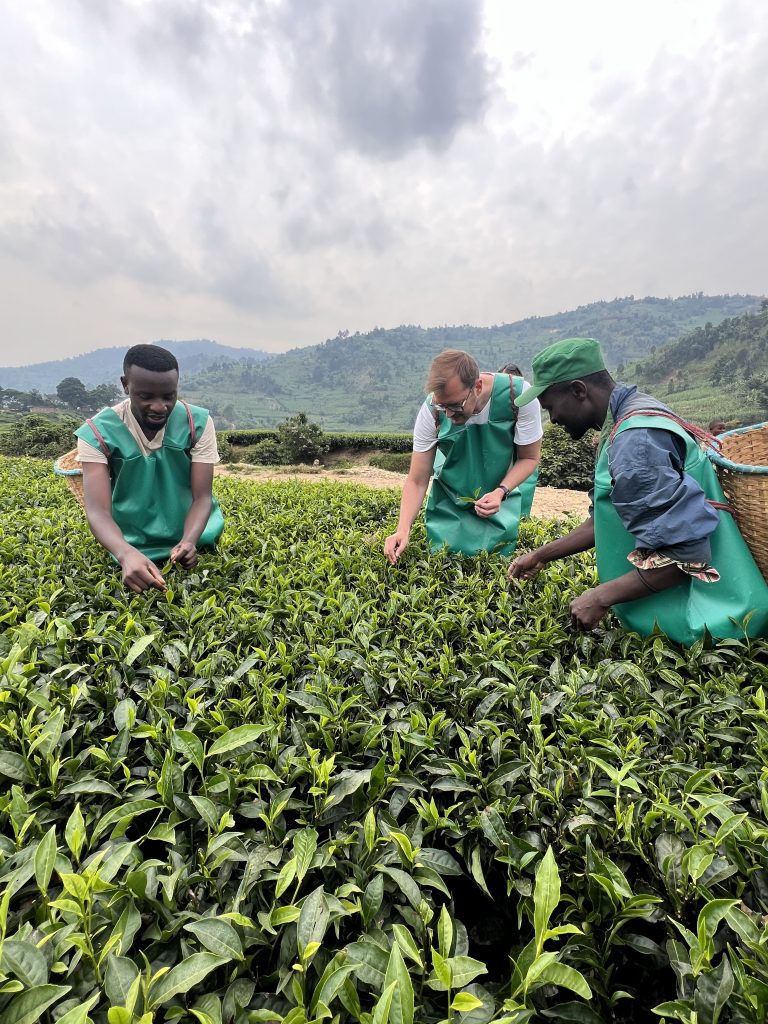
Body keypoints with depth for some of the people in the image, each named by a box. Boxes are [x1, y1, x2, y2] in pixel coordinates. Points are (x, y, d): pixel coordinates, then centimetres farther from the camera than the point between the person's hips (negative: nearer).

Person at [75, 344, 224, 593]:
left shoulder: (198, 424, -11)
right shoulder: (98, 433, -14)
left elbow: (202, 497, -13)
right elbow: (98, 511, -22)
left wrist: (189, 541, -33)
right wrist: (126, 554, -43)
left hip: (193, 538, 1)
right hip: (133, 549, 0)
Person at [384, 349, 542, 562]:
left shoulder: (519, 395, -27)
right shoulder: (431, 411, -25)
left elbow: (529, 458, -12)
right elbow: (416, 481, -19)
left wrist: (501, 492, -30)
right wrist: (403, 530, -32)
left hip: (504, 492, 0)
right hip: (450, 499, 0)